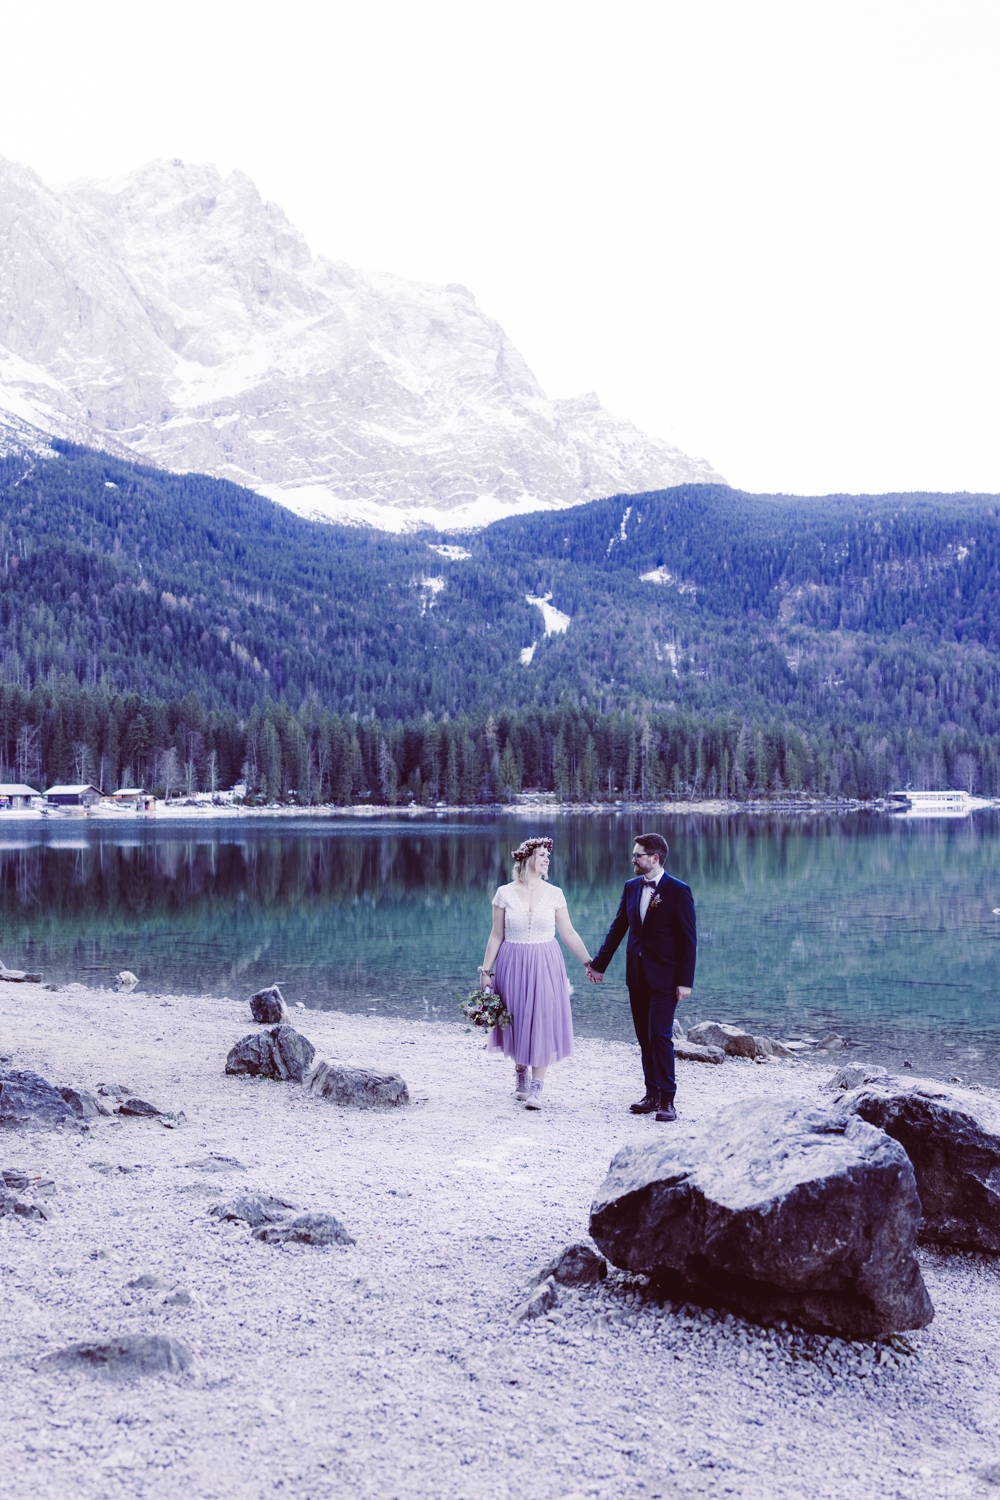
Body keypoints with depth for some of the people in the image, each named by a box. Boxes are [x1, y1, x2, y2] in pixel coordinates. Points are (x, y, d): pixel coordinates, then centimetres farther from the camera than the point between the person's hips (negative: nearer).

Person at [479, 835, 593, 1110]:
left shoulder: (554, 894, -1)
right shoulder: (505, 893, -2)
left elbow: (569, 934, 2)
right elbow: (496, 936, 2)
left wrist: (589, 963, -3)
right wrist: (485, 970, -1)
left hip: (545, 965, 0)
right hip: (513, 964, 0)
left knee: (542, 1022, -4)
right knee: (517, 1019, 9)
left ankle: (536, 1088, 1)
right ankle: (520, 1073, 34)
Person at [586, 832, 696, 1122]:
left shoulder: (678, 891, -9)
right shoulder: (631, 887, 8)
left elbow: (689, 939, -9)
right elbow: (617, 928, 14)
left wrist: (685, 981, -13)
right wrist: (599, 965, 12)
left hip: (664, 976, -6)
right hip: (637, 976, 6)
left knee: (660, 1035, -10)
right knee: (644, 1038, 9)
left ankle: (667, 1099, -2)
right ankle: (652, 1095, 18)